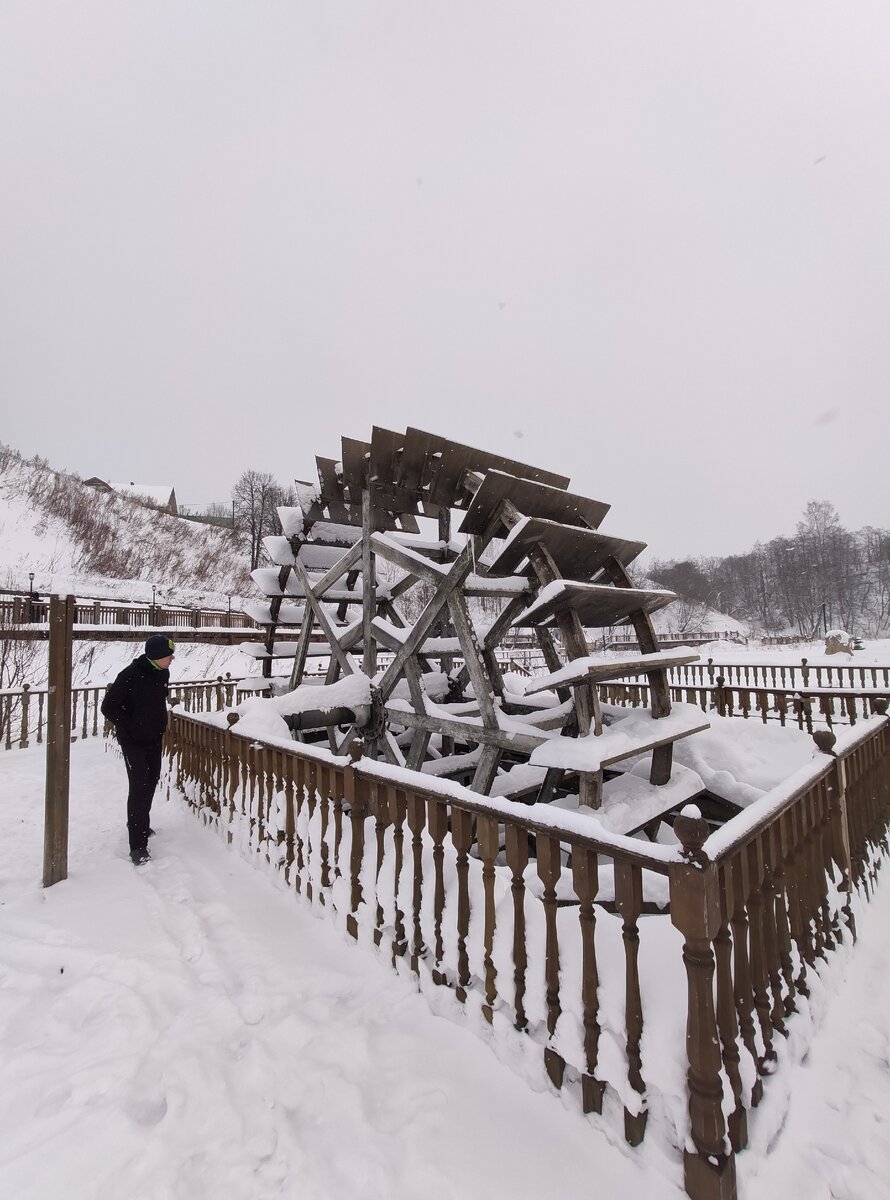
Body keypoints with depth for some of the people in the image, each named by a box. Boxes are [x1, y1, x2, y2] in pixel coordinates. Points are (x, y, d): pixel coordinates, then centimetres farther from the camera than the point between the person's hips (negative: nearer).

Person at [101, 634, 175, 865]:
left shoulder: (163, 674, -2)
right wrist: (128, 727, -16)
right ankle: (138, 846, -3)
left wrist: (160, 724, 10)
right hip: (133, 741, -7)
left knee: (151, 781, 18)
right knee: (139, 786, -10)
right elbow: (108, 707, -17)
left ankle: (139, 824, 40)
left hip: (154, 739, 7)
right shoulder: (131, 675, -23)